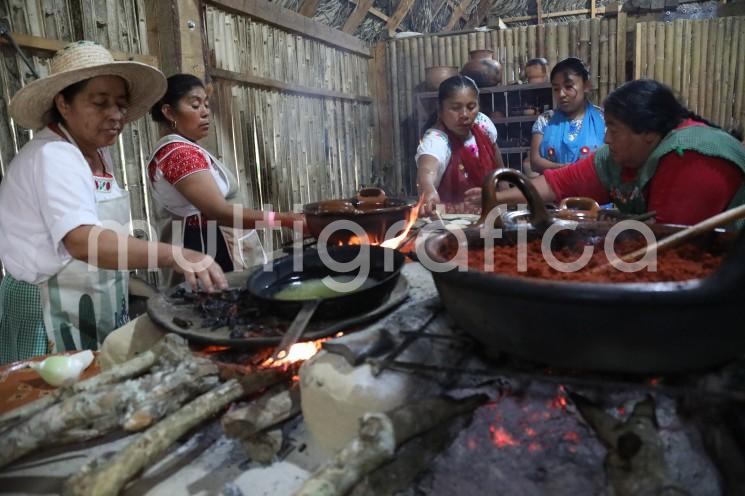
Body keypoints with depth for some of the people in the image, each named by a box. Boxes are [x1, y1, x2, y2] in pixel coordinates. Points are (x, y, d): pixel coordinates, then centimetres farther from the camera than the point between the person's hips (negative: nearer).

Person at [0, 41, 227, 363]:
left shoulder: (97, 153, 7)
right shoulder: (52, 156, -20)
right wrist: (174, 256, -45)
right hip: (54, 324, -8)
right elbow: (82, 241, -36)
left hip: (98, 317, 8)